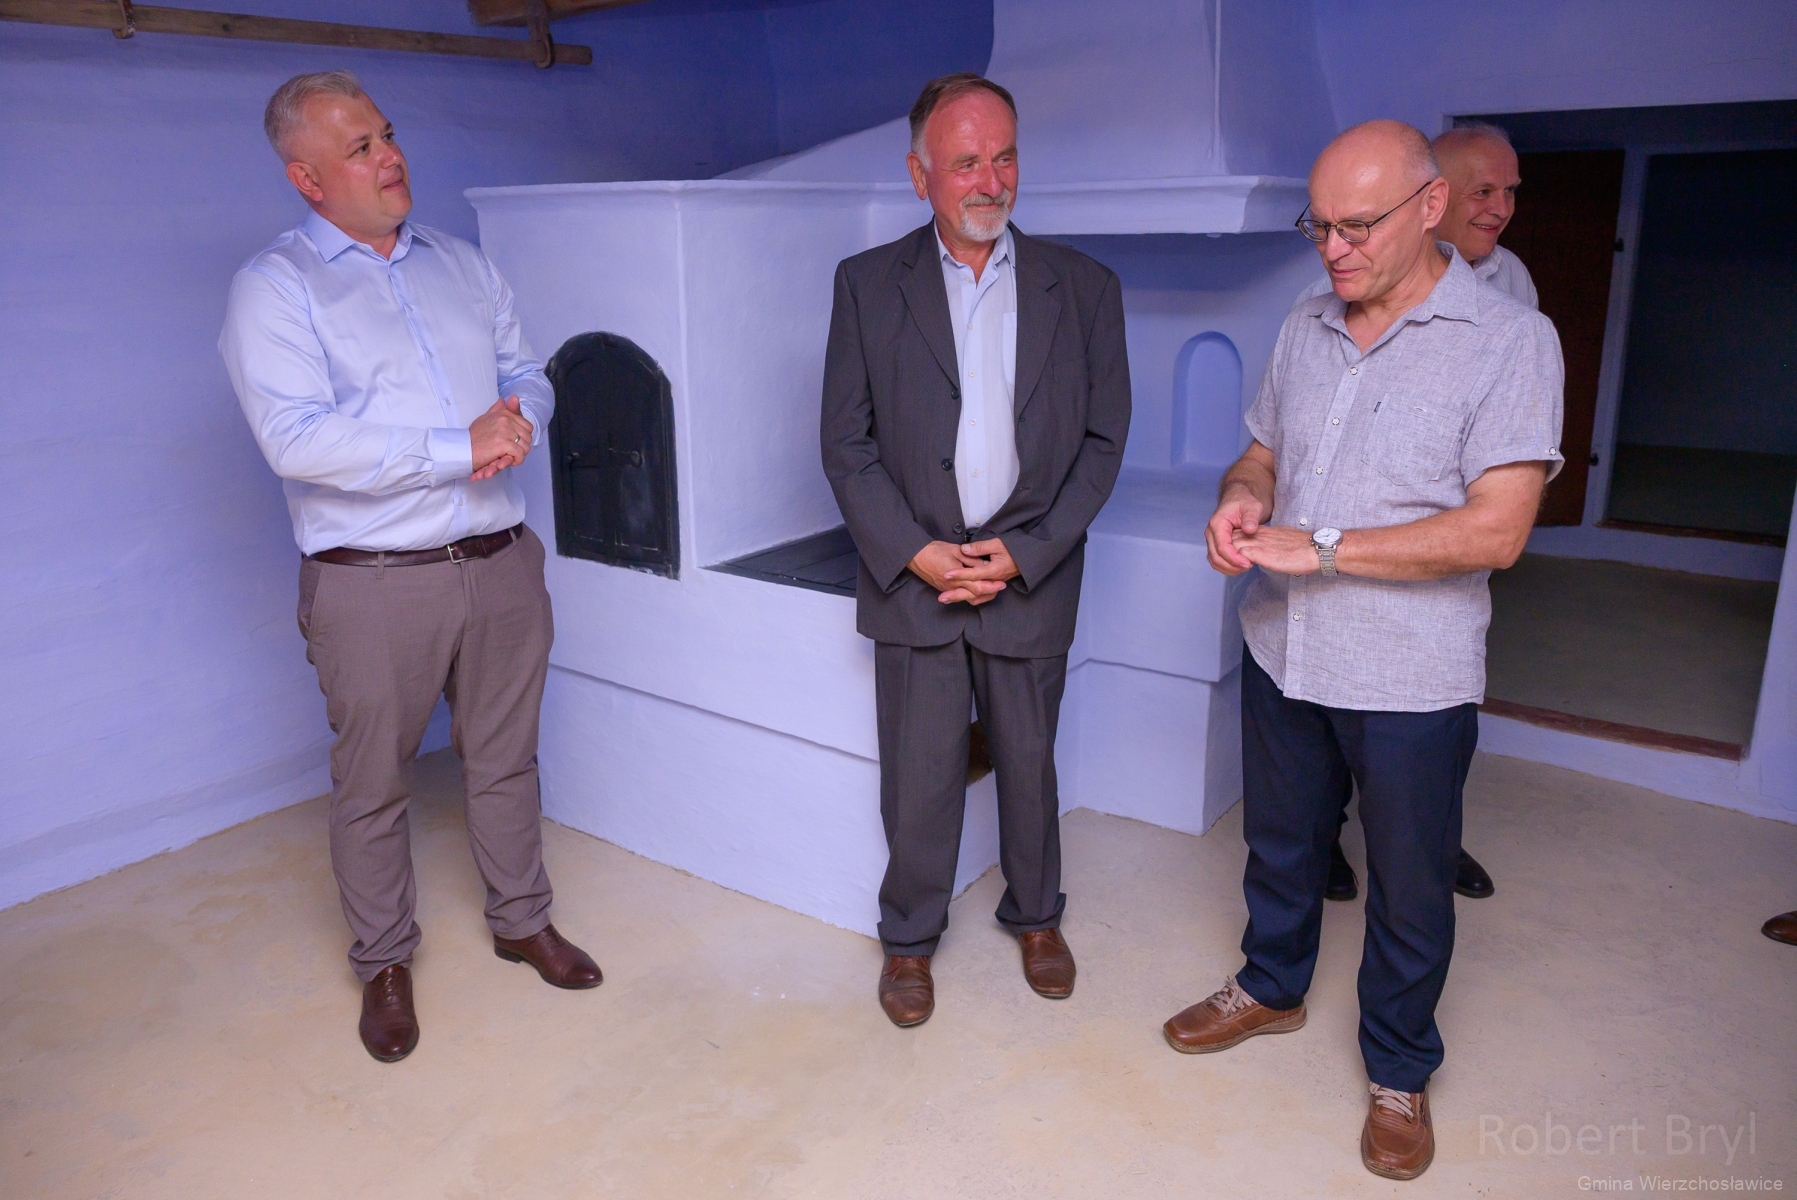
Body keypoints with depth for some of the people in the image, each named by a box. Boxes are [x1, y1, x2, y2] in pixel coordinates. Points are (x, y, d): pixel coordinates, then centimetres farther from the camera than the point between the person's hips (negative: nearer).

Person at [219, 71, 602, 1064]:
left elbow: (527, 378, 14)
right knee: (372, 783, 9)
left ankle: (522, 921, 35)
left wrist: (517, 425, -10)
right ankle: (384, 964, 29)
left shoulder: (463, 265, 13)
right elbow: (299, 440, -18)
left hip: (500, 561, 5)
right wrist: (459, 448, -19)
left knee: (505, 759, 16)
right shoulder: (274, 288, -6)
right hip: (375, 581, -4)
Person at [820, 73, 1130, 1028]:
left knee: (1029, 763, 14)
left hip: (1031, 576, 1)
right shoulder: (867, 284, 0)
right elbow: (846, 444, -1)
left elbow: (1102, 440, 1)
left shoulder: (1083, 288, 2)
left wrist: (1023, 554, -9)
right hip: (912, 576, 0)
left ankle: (1035, 916, 38)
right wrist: (916, 553, -11)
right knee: (918, 776, 7)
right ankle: (909, 937, 29)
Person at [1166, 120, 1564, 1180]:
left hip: (1410, 682, -5)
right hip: (1282, 653, 5)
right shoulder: (1304, 330, 5)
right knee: (1281, 844, 22)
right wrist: (1243, 497, -9)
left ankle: (1399, 1074, 35)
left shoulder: (1510, 341, -13)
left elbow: (1494, 532, -21)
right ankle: (1273, 988, 47)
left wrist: (1317, 547, -23)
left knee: (1410, 891, 12)